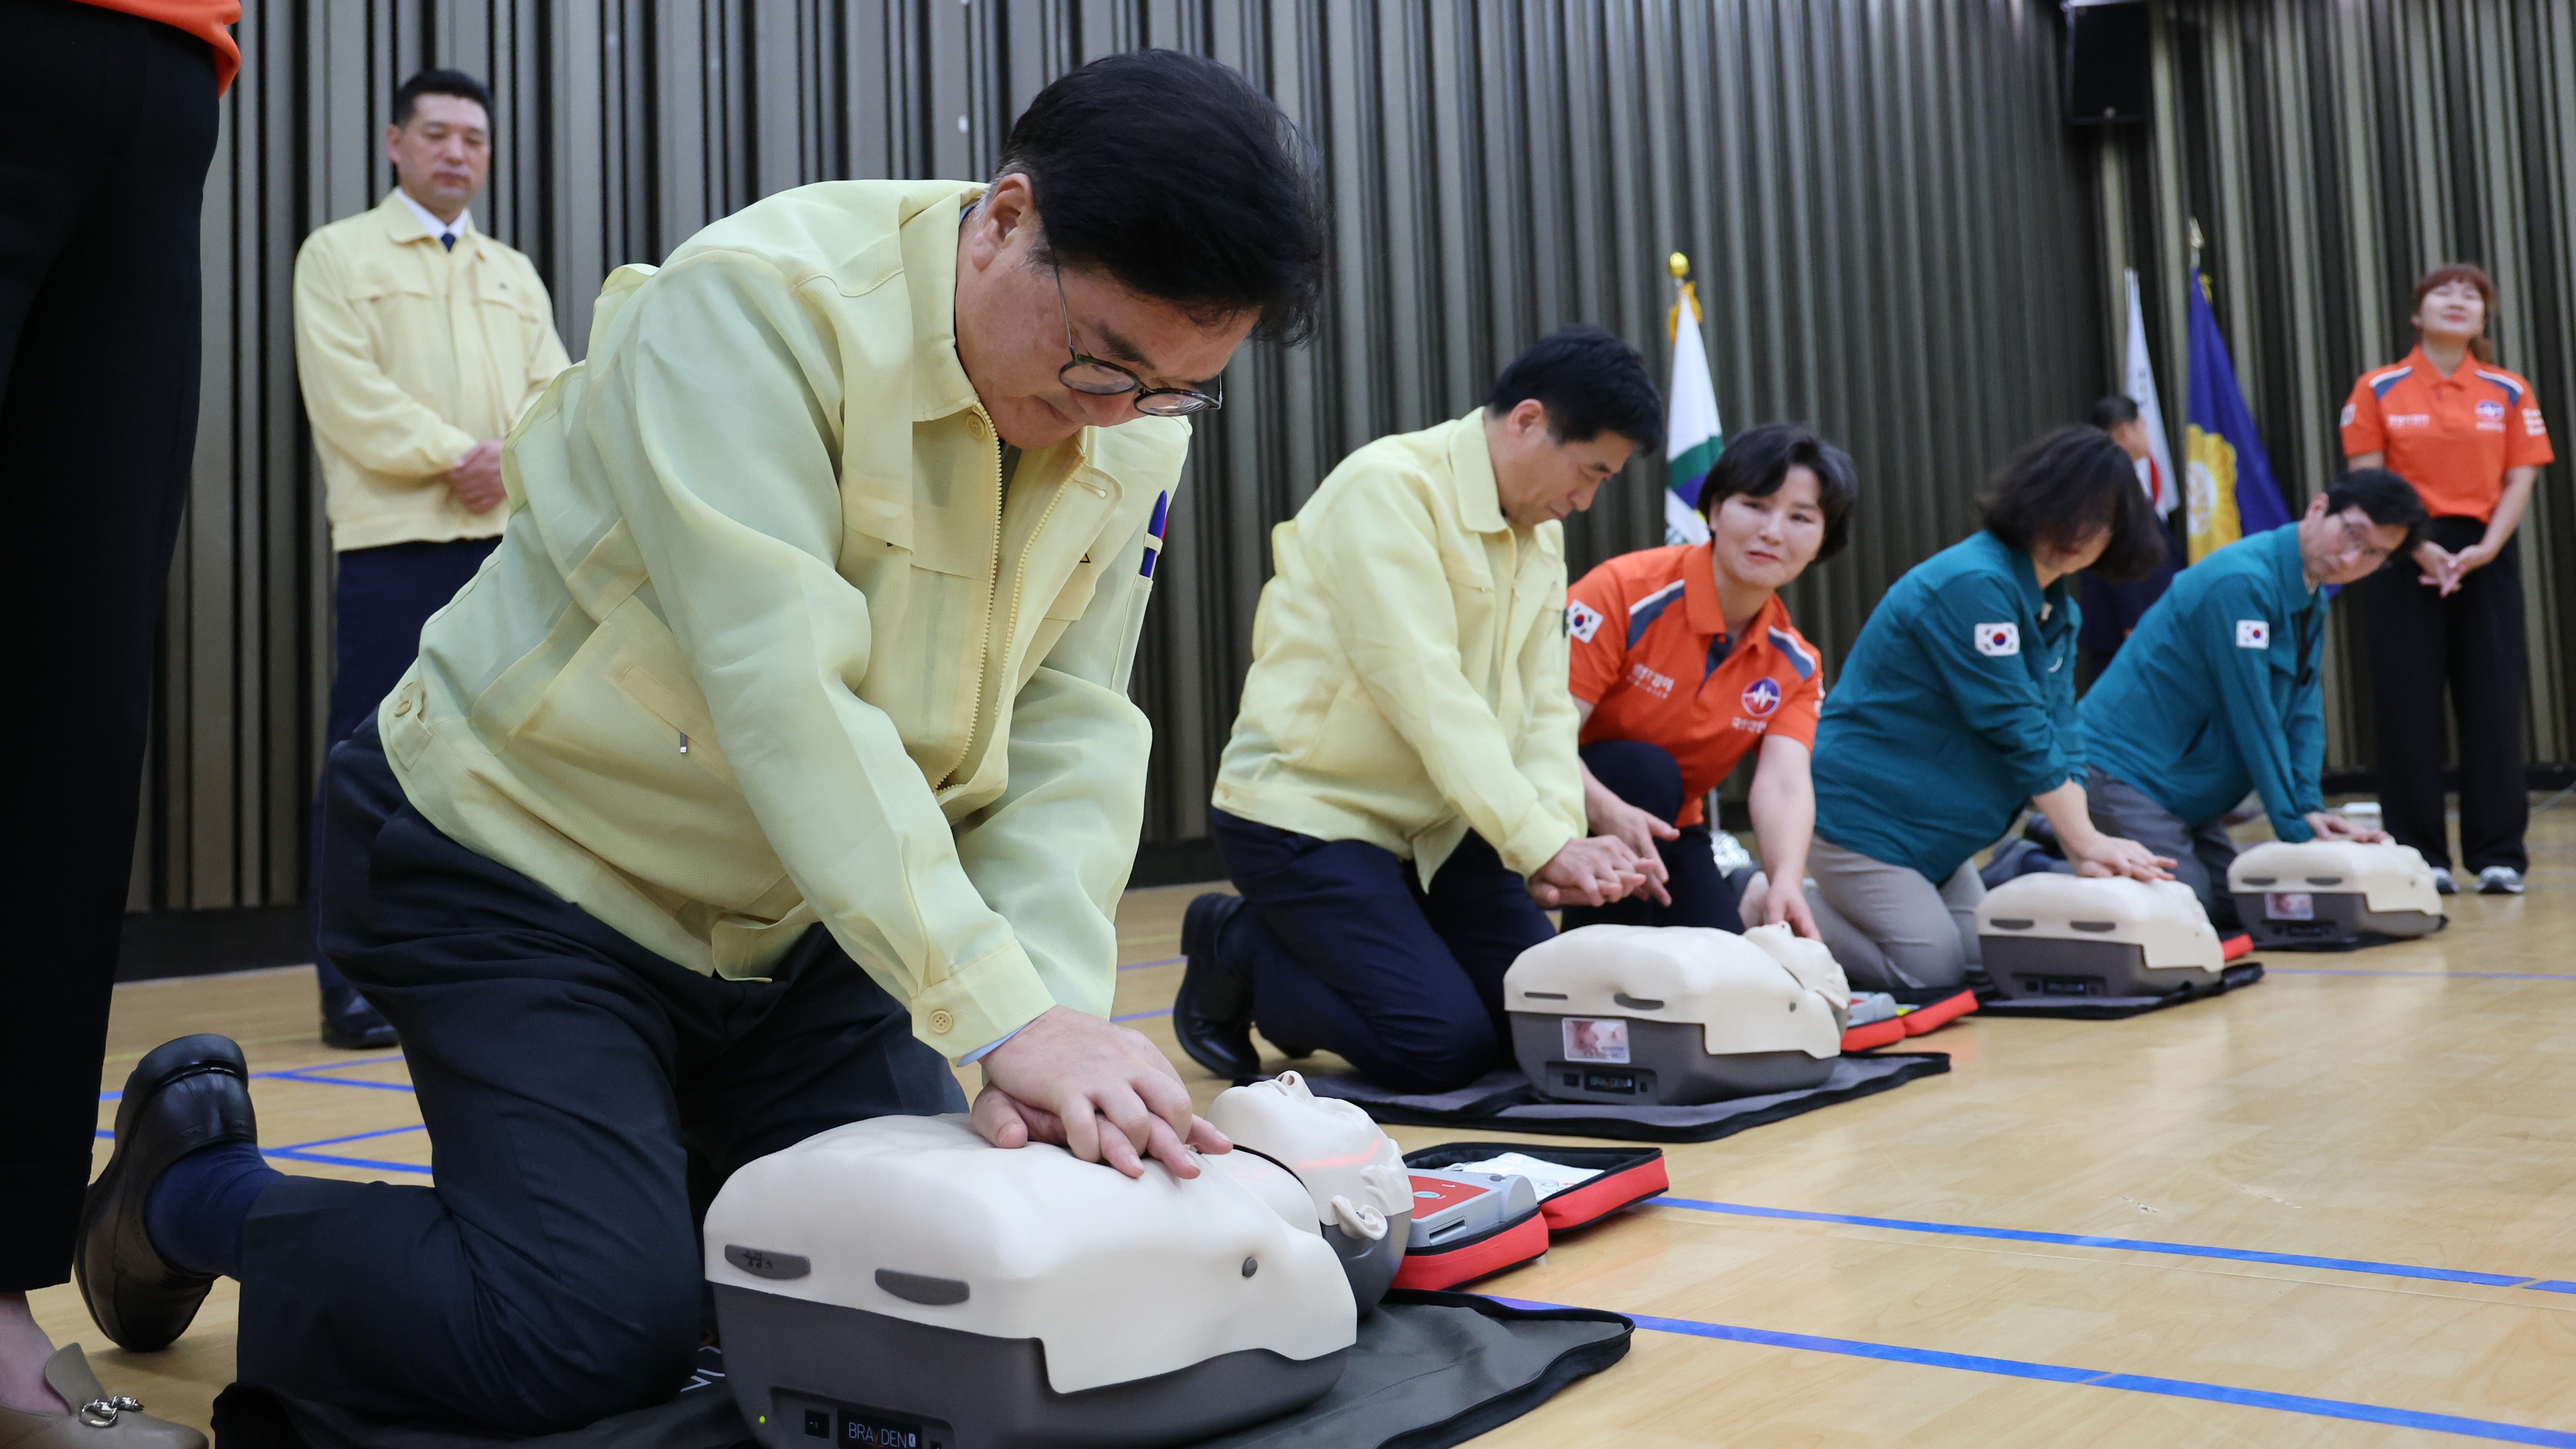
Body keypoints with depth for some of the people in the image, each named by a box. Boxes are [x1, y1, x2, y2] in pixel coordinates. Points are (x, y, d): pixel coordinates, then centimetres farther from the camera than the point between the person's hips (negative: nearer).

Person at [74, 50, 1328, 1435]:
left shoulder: (1136, 426, -7)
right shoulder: (752, 306, -26)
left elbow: (1070, 736, -10)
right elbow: (784, 685, -35)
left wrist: (1055, 1013, -25)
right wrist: (1005, 1010, -38)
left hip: (788, 911, 7)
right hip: (522, 865, -6)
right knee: (592, 1338, -15)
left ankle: (677, 1182, 31)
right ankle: (194, 1187, 12)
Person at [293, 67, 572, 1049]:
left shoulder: (514, 275, 21)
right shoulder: (340, 255, 6)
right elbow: (347, 392, -7)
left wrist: (508, 459, -9)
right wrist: (453, 456, -13)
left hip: (509, 536, 5)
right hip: (396, 539, -5)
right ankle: (351, 984, -1)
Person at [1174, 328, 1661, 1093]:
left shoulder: (1541, 535, 9)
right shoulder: (1388, 487, -18)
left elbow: (1543, 705, 2)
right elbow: (1427, 692, -26)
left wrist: (1562, 837, -16)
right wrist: (1544, 846, -28)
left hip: (1434, 821, 9)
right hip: (1307, 807, -9)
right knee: (1447, 1046, -16)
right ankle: (1235, 951, 7)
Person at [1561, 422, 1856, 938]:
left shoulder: (1795, 664, -3)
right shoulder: (1628, 590, -20)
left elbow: (1784, 782, -19)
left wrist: (1786, 885, -39)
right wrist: (1605, 809, -44)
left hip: (1670, 834, 4)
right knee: (1646, 771, -33)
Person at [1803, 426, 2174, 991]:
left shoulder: (2058, 609, 9)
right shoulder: (1974, 584, -22)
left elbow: (2059, 731, 2)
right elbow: (2015, 728, -23)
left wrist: (2085, 851, -10)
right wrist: (2087, 842, -18)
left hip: (1928, 829, 10)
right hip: (1860, 811, -10)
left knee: (1979, 959, 8)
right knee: (1934, 969, -12)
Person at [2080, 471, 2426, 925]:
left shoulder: (2314, 596, 10)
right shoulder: (2243, 582, -21)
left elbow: (2304, 713, 9)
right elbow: (2253, 721, -20)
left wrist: (2309, 809, -5)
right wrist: (2297, 829, -14)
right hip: (2120, 775, -10)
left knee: (2236, 906, 8)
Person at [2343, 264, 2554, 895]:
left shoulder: (2510, 391, 8)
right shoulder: (2378, 390, 3)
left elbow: (2520, 480, 2)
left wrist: (2485, 548, -13)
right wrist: (2419, 546, -14)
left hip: (2485, 558, 1)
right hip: (2406, 558, -1)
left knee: (2492, 705, 1)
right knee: (2408, 708, -2)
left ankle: (2499, 855, 8)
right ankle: (2420, 856, 6)